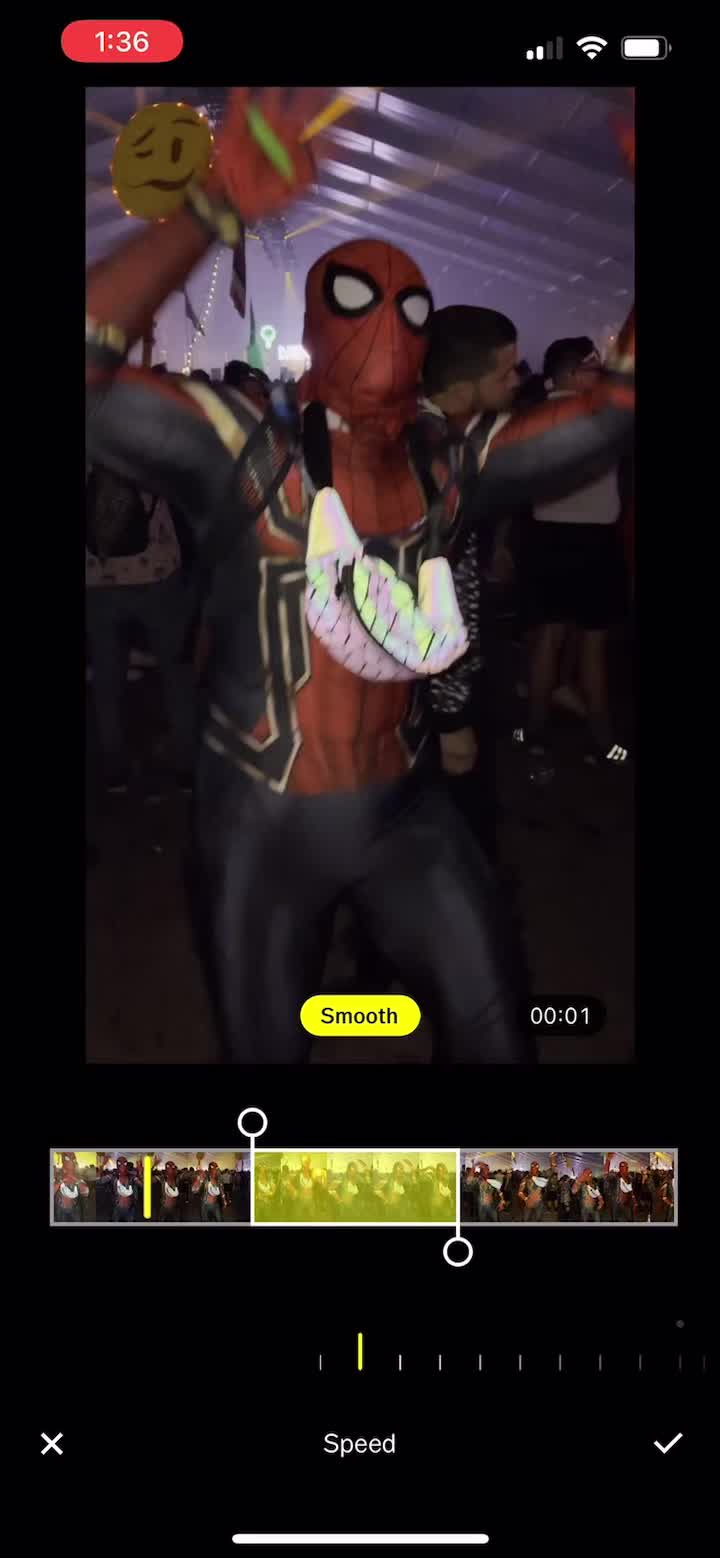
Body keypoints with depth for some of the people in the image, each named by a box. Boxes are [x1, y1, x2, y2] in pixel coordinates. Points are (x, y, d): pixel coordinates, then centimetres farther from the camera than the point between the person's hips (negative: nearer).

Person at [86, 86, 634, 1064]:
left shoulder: (448, 462, 1)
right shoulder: (248, 453, -14)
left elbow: (616, 400, 1)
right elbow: (83, 371, -29)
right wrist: (215, 210, -38)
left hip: (401, 807, 4)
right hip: (263, 821, -4)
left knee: (494, 1040, 12)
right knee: (266, 1050, 15)